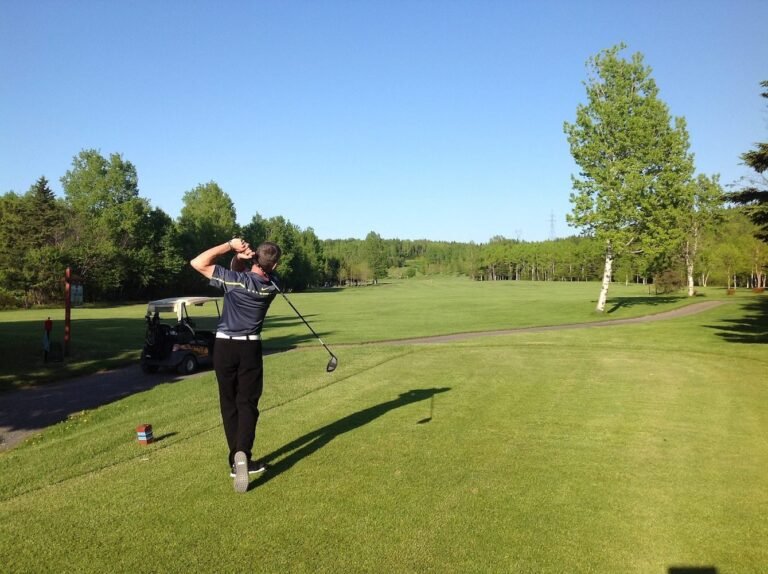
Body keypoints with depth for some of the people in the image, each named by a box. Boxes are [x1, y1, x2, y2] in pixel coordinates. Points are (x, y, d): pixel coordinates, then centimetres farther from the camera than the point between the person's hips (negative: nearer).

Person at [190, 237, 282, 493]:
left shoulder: (236, 280, -16)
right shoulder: (272, 284, -4)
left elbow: (197, 263, -15)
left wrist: (231, 246, -15)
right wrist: (241, 255, -11)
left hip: (224, 345, -1)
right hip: (250, 347, 1)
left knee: (229, 404, 11)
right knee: (247, 403, 4)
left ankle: (236, 460, 13)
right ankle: (242, 454, -19)